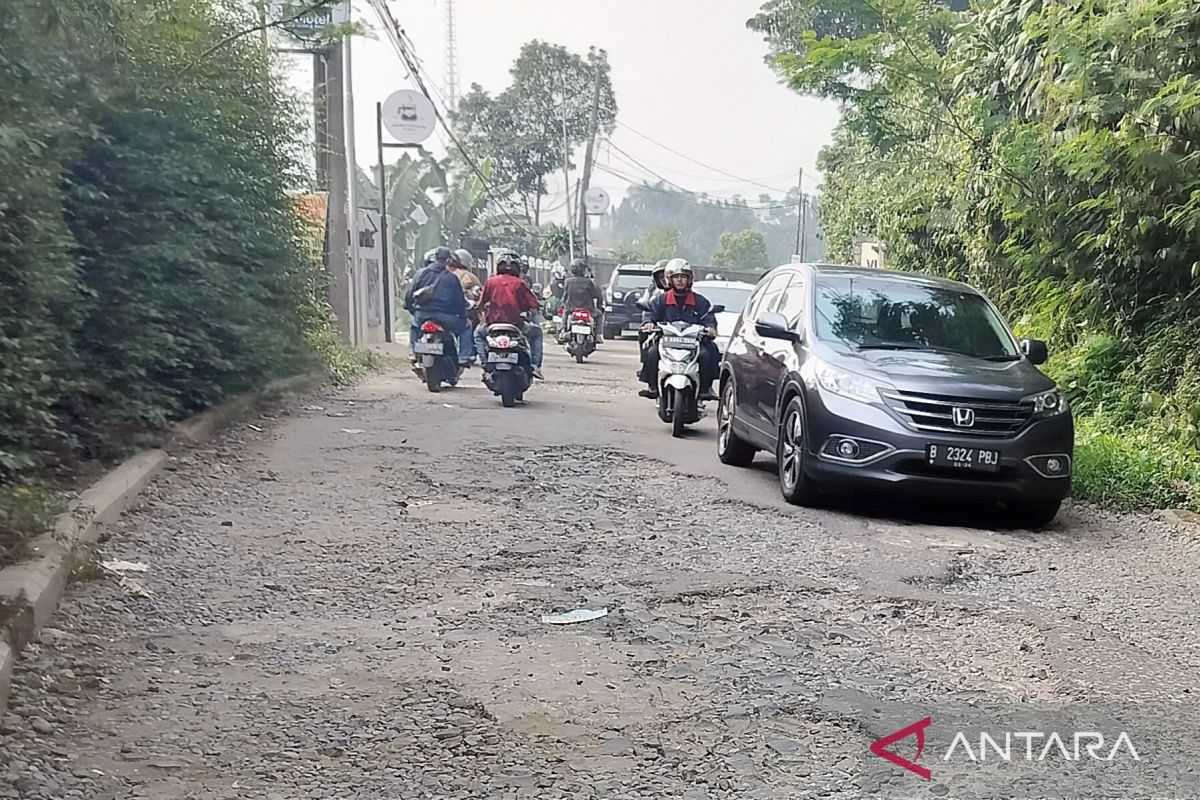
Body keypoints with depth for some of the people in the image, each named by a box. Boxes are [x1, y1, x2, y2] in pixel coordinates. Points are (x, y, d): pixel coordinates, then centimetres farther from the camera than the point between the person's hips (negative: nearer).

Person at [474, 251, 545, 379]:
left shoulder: (491, 281, 2)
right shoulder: (519, 283, -2)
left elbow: (482, 303, 9)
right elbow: (534, 304, -4)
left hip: (493, 325, 1)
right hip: (516, 325, -1)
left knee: (478, 333, 33)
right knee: (537, 331, 26)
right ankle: (535, 365, 12)